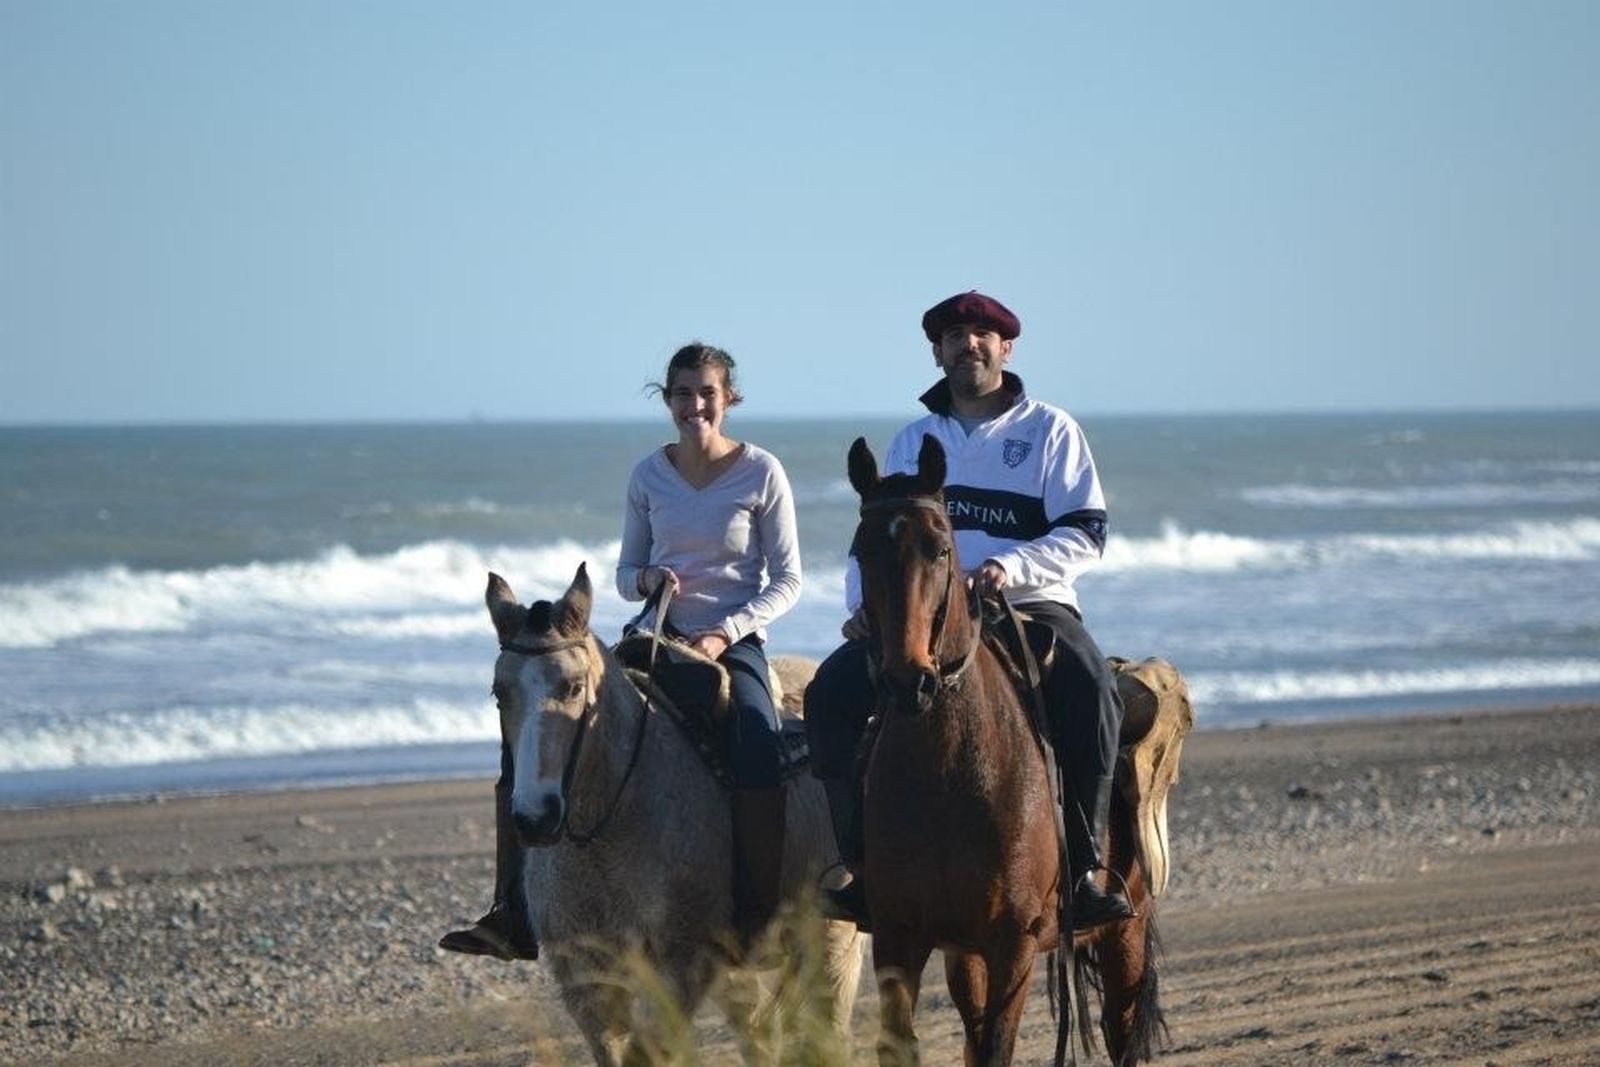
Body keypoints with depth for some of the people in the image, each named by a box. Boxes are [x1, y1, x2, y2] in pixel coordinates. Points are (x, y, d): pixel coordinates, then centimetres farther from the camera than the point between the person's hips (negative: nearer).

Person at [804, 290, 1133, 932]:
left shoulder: (1050, 431, 8)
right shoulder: (914, 441, 19)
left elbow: (1085, 535, 0)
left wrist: (1012, 567, -18)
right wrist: (864, 604, -2)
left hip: (1030, 605, -3)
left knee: (1091, 696, -34)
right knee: (832, 692, -21)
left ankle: (1082, 867, -28)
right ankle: (864, 862, -17)